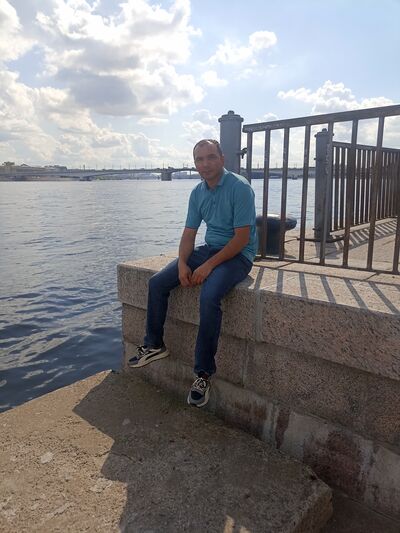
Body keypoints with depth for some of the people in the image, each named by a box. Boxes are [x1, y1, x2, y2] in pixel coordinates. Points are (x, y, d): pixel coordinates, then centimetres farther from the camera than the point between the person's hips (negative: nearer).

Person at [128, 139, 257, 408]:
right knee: (157, 282, -4)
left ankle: (204, 372, -19)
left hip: (238, 255, -7)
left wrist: (208, 266, -22)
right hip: (209, 248, 7)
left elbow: (242, 238, -19)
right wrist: (182, 264, -10)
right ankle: (155, 345, 13)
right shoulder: (198, 192, 7)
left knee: (209, 296, -34)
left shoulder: (240, 187, -15)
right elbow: (189, 233, 8)